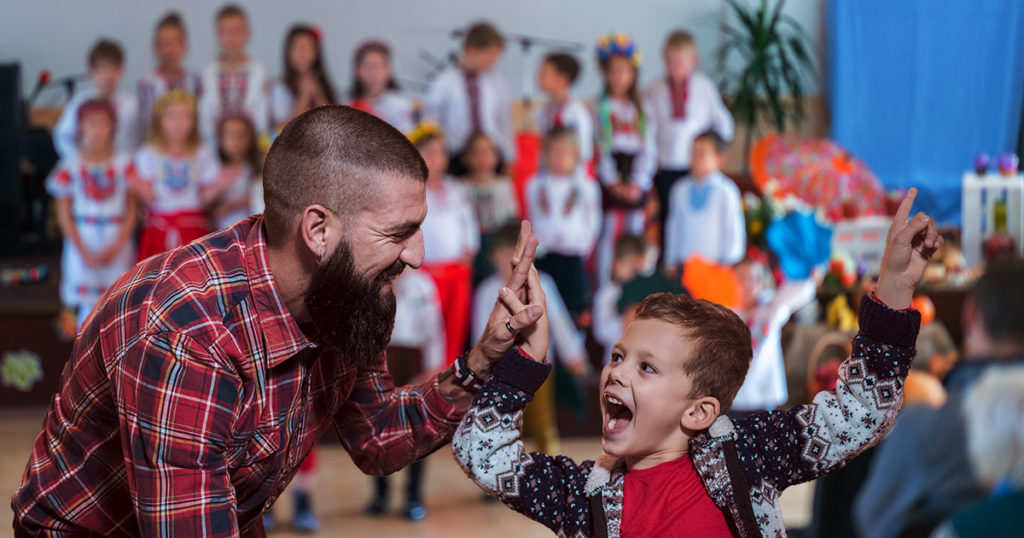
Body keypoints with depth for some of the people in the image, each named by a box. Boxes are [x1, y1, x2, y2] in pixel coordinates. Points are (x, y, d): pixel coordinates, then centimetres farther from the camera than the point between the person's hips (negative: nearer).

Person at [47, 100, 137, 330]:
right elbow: (64, 214, 0)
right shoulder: (71, 166, -2)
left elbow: (132, 210, 2)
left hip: (118, 244, 1)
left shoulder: (123, 164, 0)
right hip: (83, 243, -1)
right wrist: (83, 251, -9)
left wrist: (117, 245, -10)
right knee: (88, 310, -2)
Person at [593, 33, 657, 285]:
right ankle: (604, 288, 0)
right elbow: (600, 148, -3)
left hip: (637, 179, 3)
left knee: (636, 231, 5)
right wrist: (613, 183, -11)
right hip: (611, 179, -3)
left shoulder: (642, 108, 8)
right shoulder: (601, 108, 1)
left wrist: (637, 183, -8)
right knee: (609, 231, -4)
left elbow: (649, 148, 4)